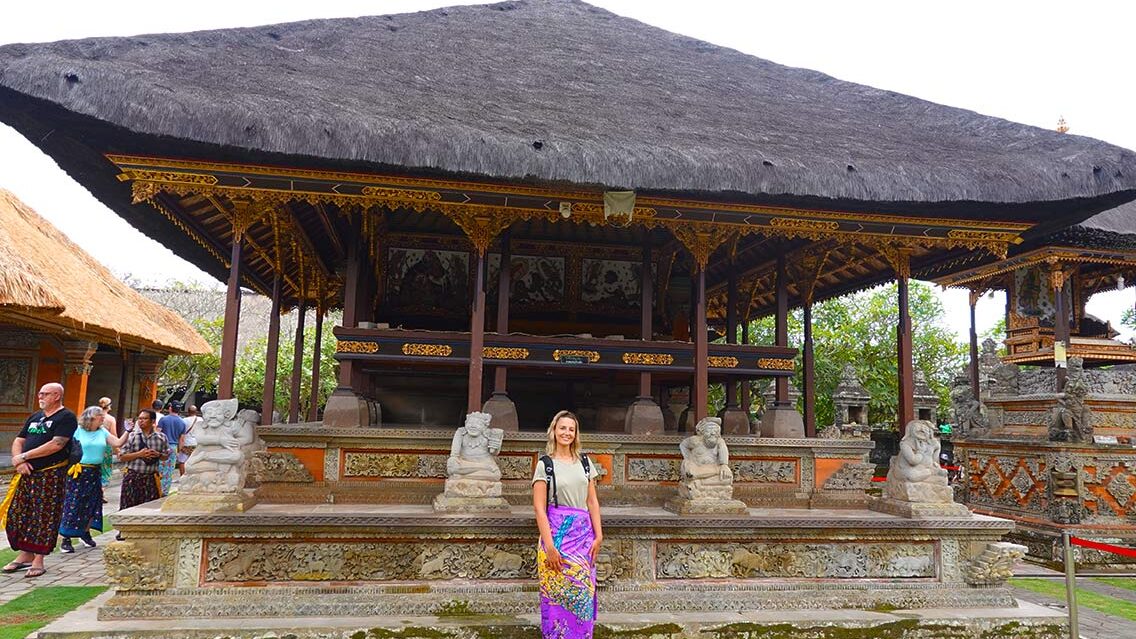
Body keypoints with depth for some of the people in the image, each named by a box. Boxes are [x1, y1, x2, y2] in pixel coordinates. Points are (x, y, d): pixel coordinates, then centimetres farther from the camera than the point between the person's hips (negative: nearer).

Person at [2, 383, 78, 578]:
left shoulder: (66, 417, -6)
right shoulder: (35, 417, 17)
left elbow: (56, 445, -17)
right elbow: (18, 441, 15)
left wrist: (24, 456, -13)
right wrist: (19, 461, -5)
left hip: (51, 476, -8)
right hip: (26, 474, 8)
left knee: (44, 518, -3)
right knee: (17, 514, 9)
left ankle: (38, 560, 4)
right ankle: (25, 555, 21)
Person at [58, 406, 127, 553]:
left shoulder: (103, 432, 10)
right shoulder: (78, 431, -5)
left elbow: (118, 443, 2)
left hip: (95, 473, 5)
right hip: (78, 472, -5)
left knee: (92, 504, 8)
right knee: (73, 505, -4)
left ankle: (85, 533, 24)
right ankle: (66, 539, 1)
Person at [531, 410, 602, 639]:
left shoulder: (585, 462, 11)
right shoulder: (545, 464, -1)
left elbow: (593, 502, 12)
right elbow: (539, 508, -7)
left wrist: (598, 535, 3)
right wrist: (549, 546, -14)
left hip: (584, 535, 4)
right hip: (557, 533, -3)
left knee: (583, 595, 5)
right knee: (559, 594, 0)